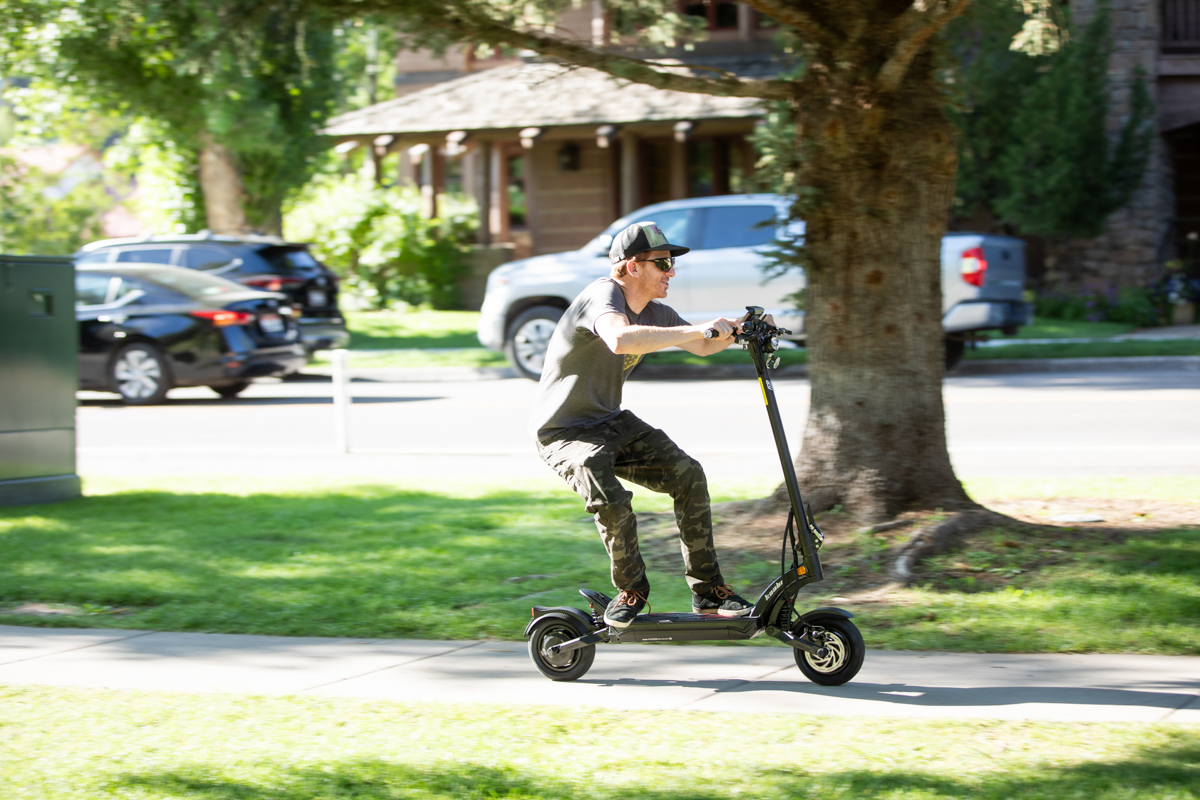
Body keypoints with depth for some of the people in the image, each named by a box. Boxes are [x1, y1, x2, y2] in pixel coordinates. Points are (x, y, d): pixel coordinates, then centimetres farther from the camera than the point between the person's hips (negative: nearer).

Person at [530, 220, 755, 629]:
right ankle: (631, 588, -4)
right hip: (564, 431, -8)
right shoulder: (604, 296, -23)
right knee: (610, 501, -31)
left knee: (687, 474, -9)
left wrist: (736, 331, -2)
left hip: (612, 422, 8)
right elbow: (621, 339, -46)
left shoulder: (654, 312, 5)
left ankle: (707, 589, 0)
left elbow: (701, 347, 21)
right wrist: (698, 329, -44)